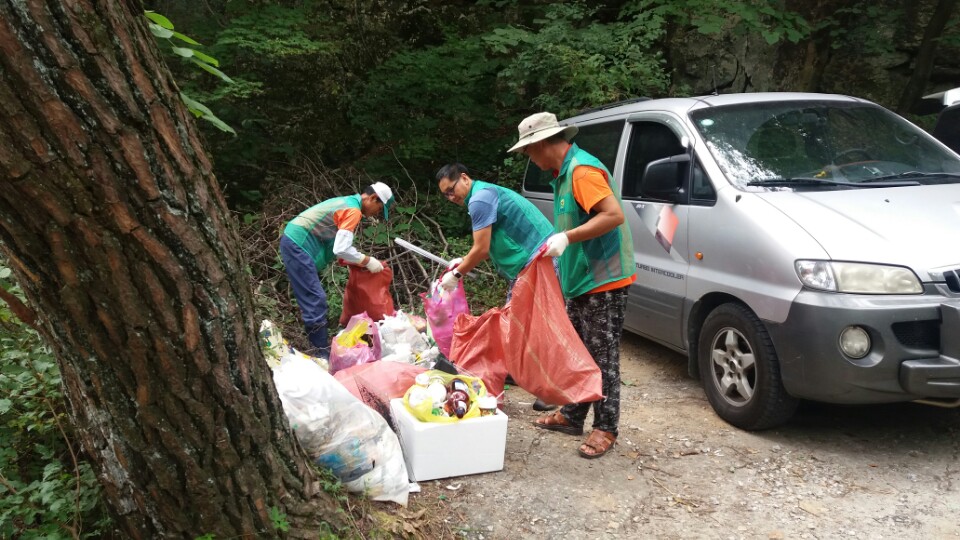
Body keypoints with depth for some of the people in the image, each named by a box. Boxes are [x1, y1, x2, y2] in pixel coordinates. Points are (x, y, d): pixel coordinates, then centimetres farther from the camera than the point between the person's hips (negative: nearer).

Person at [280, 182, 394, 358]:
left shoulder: (346, 203, 17)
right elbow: (341, 250, -20)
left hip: (295, 243, 11)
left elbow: (339, 245, 19)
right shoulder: (353, 210, -14)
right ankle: (322, 352, -6)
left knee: (312, 299, 14)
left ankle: (319, 343, 21)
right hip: (298, 245, -11)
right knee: (316, 300, -9)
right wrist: (367, 261, -7)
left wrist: (361, 261, 14)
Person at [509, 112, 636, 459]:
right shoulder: (563, 172, 14)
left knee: (602, 356, -1)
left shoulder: (583, 170, -18)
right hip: (579, 281, 10)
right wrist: (557, 243, 15)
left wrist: (567, 237, -28)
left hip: (603, 280, -10)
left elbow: (614, 215, -28)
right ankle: (572, 416, 30)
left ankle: (605, 429, 9)